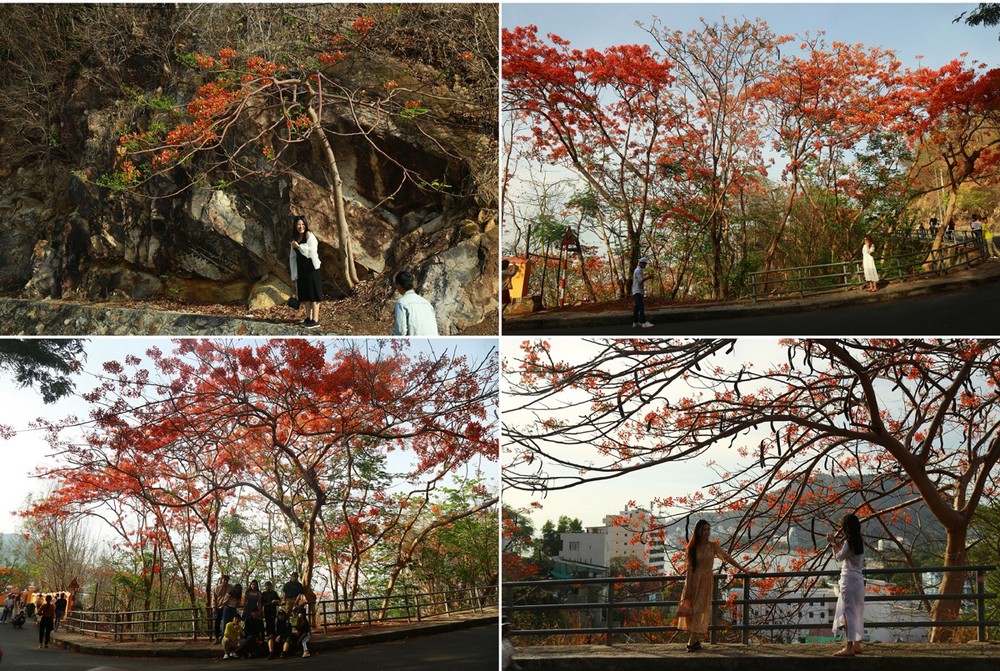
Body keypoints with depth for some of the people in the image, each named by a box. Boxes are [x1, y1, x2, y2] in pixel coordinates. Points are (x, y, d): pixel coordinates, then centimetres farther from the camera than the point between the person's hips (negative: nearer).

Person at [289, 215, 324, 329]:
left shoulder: (309, 235, -6)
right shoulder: (295, 239, 13)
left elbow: (312, 251, -19)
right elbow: (292, 257, 14)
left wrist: (298, 246, -12)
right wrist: (294, 275, 11)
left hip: (311, 268, -7)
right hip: (300, 270, 7)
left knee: (313, 294, -6)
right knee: (304, 294, 10)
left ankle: (315, 320, -5)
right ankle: (308, 318, 19)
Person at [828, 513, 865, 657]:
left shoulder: (848, 542, -16)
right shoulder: (859, 542, 11)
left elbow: (838, 557, -5)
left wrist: (833, 543, 4)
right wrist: (837, 542, 18)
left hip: (849, 580, -9)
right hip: (858, 580, 9)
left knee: (847, 613, -10)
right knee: (857, 613, 16)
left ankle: (849, 648, -14)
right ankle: (857, 644, 24)